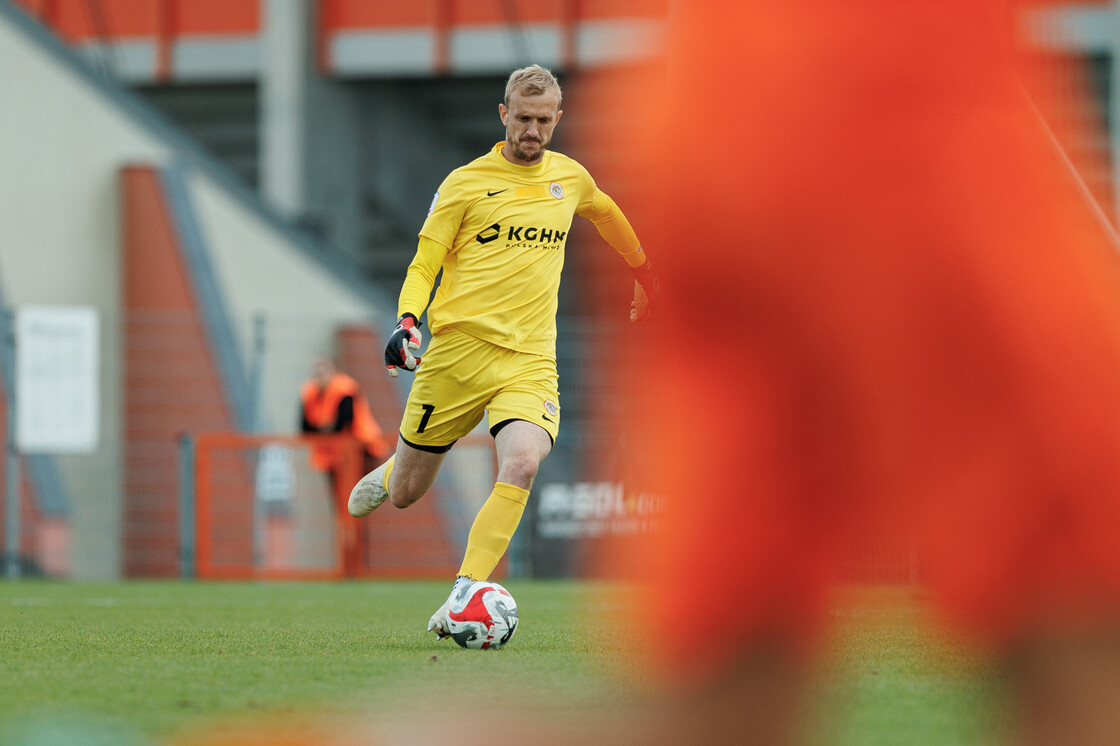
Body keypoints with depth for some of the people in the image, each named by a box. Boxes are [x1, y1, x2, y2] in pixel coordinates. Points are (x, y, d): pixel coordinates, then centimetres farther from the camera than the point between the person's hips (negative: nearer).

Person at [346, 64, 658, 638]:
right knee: (406, 493, 7)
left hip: (530, 359, 2)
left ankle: (462, 598, -24)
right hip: (457, 349, -1)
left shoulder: (570, 178, 11)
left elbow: (606, 214, 34)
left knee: (522, 464, -28)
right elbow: (424, 265, 1)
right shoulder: (466, 183, -1)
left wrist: (643, 272, 45)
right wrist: (407, 320, -18)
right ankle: (388, 473, 46)